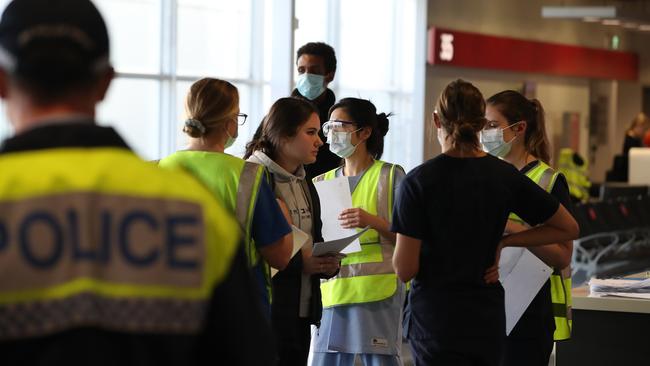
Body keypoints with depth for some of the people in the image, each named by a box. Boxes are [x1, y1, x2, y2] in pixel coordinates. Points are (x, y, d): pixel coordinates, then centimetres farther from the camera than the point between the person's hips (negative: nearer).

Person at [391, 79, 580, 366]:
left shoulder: (418, 181, -12)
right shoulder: (505, 176, 0)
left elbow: (405, 269, -13)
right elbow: (568, 228, 8)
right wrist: (503, 241, 7)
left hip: (435, 322, -4)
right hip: (488, 320, 4)